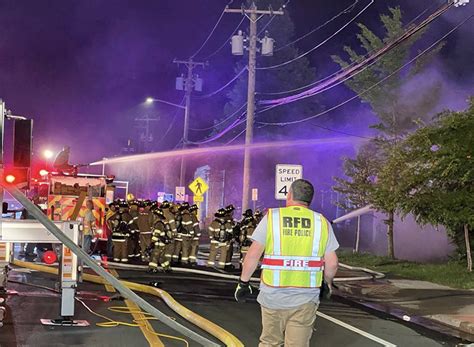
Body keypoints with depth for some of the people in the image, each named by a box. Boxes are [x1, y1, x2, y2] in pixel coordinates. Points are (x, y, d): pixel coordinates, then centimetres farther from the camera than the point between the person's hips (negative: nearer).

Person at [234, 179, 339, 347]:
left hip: (273, 296, 0)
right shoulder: (322, 222, 2)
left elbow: (253, 254, -6)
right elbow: (332, 263, 2)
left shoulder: (271, 217, -2)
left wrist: (243, 282, 5)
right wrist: (328, 283, 20)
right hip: (305, 299, 0)